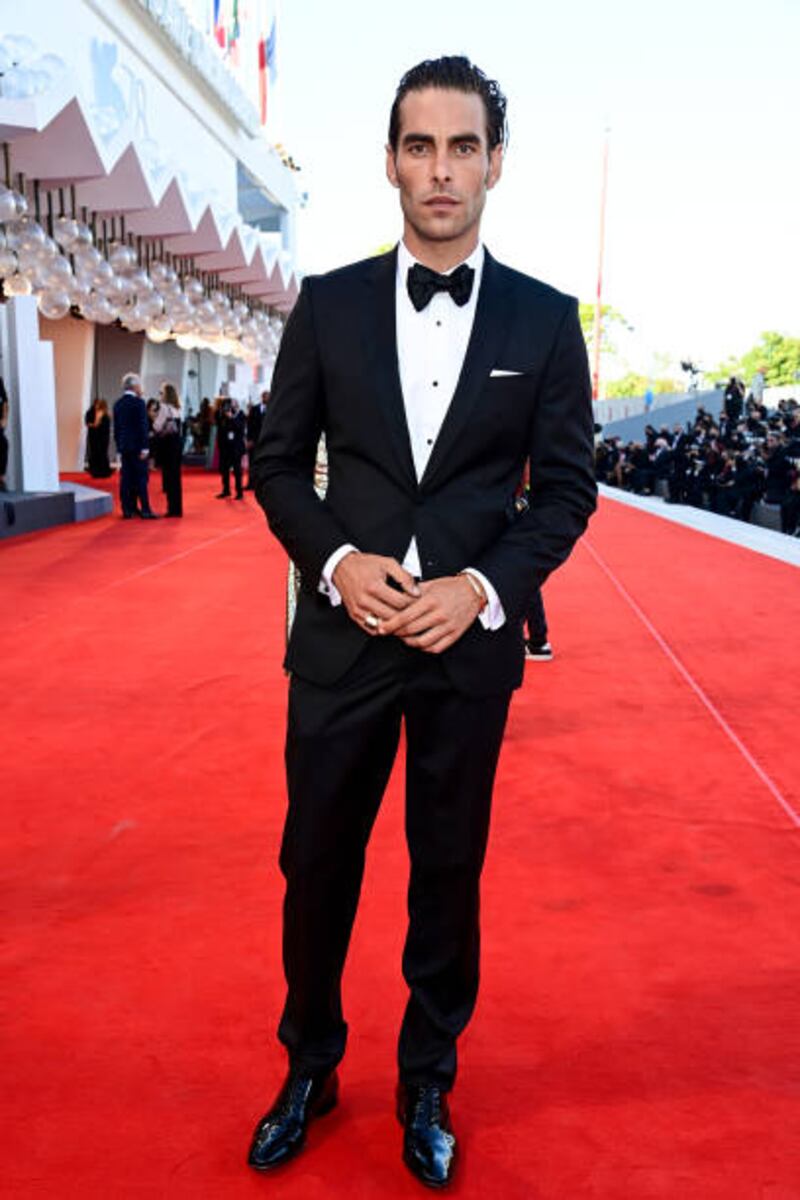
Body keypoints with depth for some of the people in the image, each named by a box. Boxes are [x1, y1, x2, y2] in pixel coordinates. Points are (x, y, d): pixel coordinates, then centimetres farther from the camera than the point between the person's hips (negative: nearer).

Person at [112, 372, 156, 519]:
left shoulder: (118, 404, 10)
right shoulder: (138, 402, -10)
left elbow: (116, 428, 13)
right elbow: (143, 426, -15)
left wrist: (119, 447, 17)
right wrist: (145, 447, -14)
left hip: (124, 446, 6)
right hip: (137, 446, -6)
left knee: (126, 478, 7)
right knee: (141, 478, -5)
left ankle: (128, 509, 8)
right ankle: (145, 510, -5)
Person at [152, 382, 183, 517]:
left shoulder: (164, 407, -11)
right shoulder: (177, 409, 12)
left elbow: (158, 427, -13)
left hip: (167, 443, -8)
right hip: (177, 441, 8)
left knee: (169, 476, -4)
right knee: (175, 476, 10)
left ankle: (173, 509, -3)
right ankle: (177, 508, 14)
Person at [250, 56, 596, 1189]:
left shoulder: (545, 319, 0)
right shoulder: (329, 303, 2)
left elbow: (567, 489, 1)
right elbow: (279, 462, 4)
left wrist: (483, 585, -15)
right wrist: (338, 560, -13)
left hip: (471, 644, 0)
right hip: (343, 636, 1)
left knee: (449, 874, 13)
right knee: (317, 865, 12)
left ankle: (427, 1082, 36)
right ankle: (309, 1066, 37)